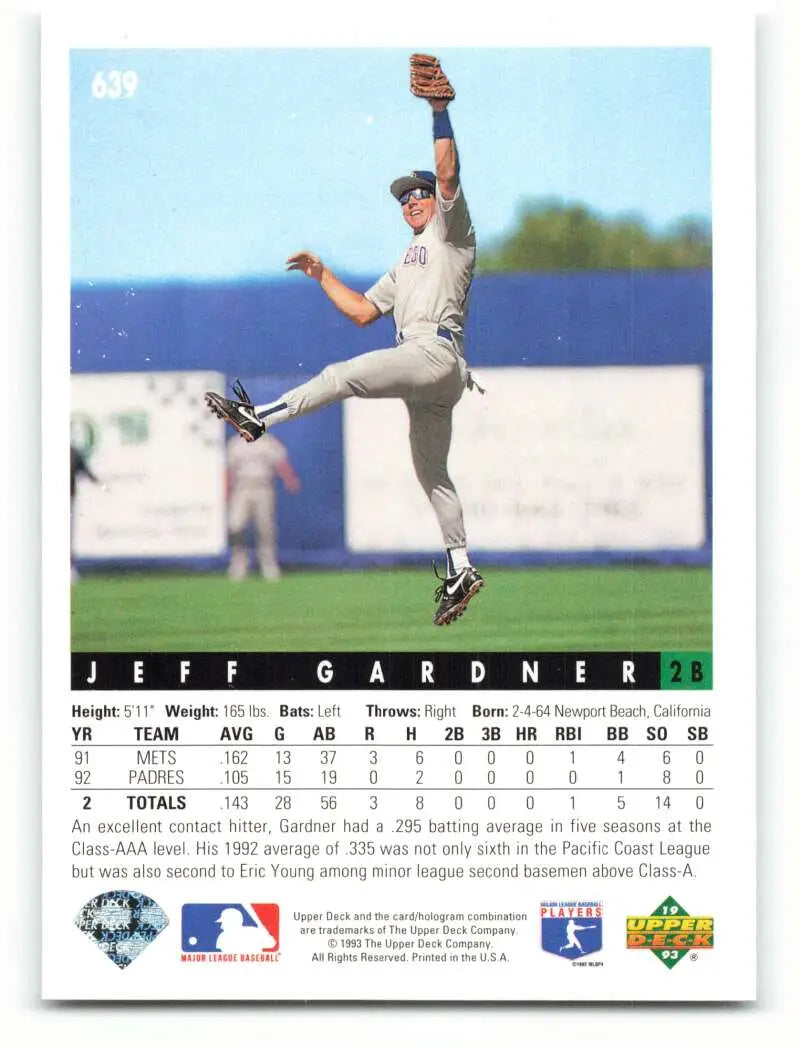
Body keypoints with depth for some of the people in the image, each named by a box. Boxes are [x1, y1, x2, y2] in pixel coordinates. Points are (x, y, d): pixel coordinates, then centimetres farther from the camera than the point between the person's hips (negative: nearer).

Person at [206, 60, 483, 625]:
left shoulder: (452, 231, 9)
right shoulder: (405, 265, 34)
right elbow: (362, 311, 30)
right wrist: (323, 274, 23)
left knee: (343, 376, -22)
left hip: (435, 351, -10)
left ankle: (262, 417, -25)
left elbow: (448, 172, -8)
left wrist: (440, 112, -15)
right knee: (432, 473, 8)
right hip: (425, 370, 10)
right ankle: (461, 570, 7)